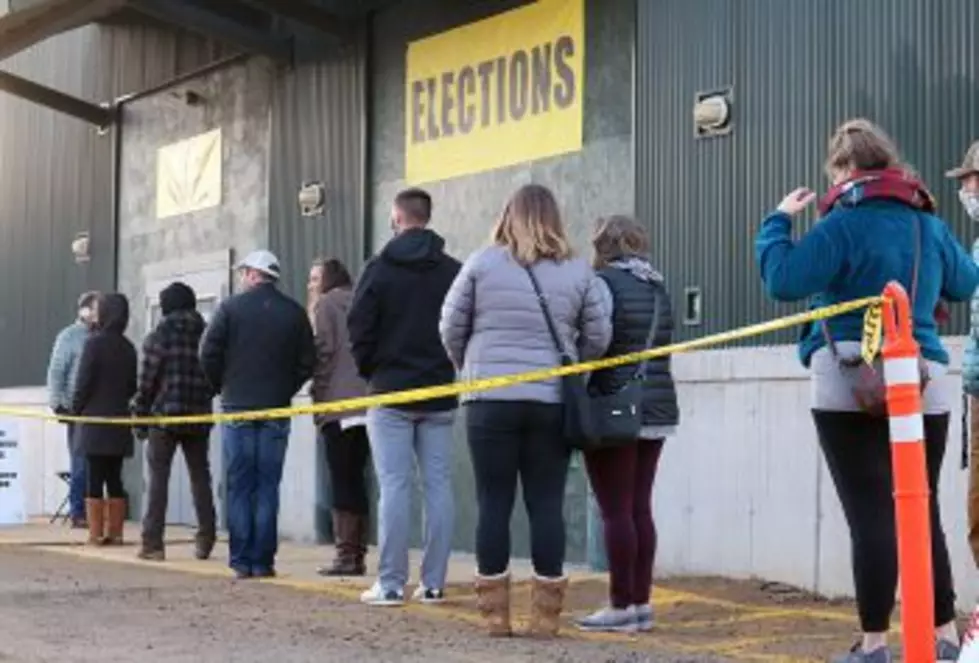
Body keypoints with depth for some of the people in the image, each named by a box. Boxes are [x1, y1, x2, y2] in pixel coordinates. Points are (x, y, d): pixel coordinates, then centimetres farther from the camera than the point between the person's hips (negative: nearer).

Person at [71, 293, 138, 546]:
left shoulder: (95, 342, -9)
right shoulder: (128, 347, 7)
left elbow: (83, 382, -10)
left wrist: (75, 410, 2)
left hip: (95, 420, -5)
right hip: (119, 421, 5)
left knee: (95, 479, -2)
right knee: (115, 478, 8)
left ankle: (96, 534, -3)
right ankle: (115, 532, 8)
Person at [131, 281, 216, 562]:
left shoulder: (159, 336, -6)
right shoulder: (206, 335, 7)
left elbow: (147, 380, -7)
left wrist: (139, 416, 0)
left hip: (164, 415, -4)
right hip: (199, 418, 4)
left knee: (158, 478, 0)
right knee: (200, 477, 11)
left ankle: (153, 543, -3)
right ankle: (206, 540, 9)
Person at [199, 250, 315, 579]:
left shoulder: (231, 307, -3)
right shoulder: (294, 312, 3)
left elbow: (209, 353, -5)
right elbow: (308, 361, 1)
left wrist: (222, 387, 10)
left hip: (237, 407, -1)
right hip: (276, 410, 1)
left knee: (238, 487, 4)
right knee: (267, 487, 4)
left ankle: (241, 561, 4)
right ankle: (263, 561, 2)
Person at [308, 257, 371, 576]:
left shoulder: (327, 303, 0)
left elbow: (324, 349, -9)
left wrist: (318, 392, 0)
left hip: (338, 405, -7)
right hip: (366, 403, 7)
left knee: (342, 481, -5)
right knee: (356, 479, 9)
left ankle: (346, 555, -7)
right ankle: (358, 554, 9)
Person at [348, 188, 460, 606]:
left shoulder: (380, 270, -4)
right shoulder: (454, 272, 4)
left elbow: (359, 329, -5)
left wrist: (370, 371, 10)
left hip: (391, 392, -3)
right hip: (440, 393, 3)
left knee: (394, 487, -2)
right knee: (438, 486, 5)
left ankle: (391, 584, -2)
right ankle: (433, 583, 7)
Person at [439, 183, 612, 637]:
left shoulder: (482, 263, 2)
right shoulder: (578, 271, 5)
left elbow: (451, 327, 5)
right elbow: (598, 337, 5)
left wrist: (469, 368, 22)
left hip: (490, 401, -1)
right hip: (552, 404, 1)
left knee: (494, 503, 4)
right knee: (547, 505, 5)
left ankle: (494, 613, 7)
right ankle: (545, 615, 7)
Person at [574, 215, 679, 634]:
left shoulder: (605, 282, -10)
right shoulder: (657, 287, 13)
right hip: (657, 410, 8)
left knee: (616, 512, -4)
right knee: (640, 509, 10)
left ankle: (621, 606, -2)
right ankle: (641, 603, 12)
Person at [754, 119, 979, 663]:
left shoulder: (845, 224, -9)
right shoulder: (930, 225, 10)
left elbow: (784, 280, -17)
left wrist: (779, 222, -2)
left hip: (852, 387, -5)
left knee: (871, 513, -4)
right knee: (923, 511, 14)